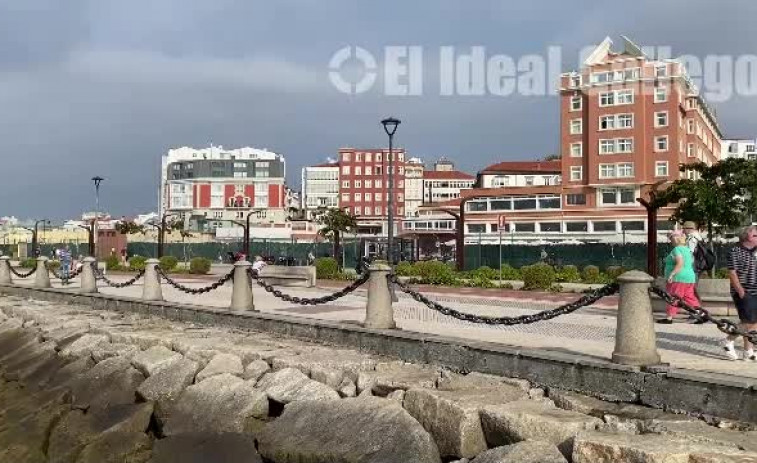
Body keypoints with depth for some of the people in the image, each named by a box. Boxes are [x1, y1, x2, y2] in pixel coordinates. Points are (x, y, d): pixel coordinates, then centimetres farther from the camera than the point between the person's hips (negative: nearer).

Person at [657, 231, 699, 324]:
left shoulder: (677, 249, -12)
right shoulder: (687, 249, 16)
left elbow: (680, 263, -25)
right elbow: (691, 265, 21)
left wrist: (671, 274, -26)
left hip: (678, 279, -9)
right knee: (690, 298, 10)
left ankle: (669, 318, -2)